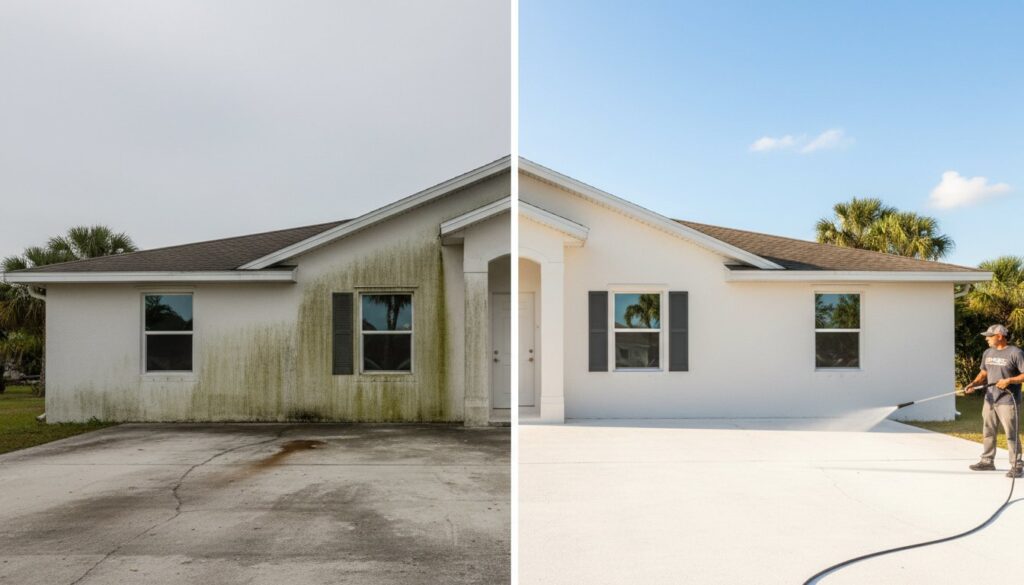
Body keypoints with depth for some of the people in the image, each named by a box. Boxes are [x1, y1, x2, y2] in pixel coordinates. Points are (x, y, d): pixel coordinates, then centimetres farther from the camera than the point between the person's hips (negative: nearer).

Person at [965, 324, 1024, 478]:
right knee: (988, 432, 14)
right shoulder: (988, 353, 12)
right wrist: (973, 383, 1)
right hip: (990, 399, 7)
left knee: (1011, 434, -4)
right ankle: (987, 461, 25)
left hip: (1007, 401, -7)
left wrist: (1008, 380, -22)